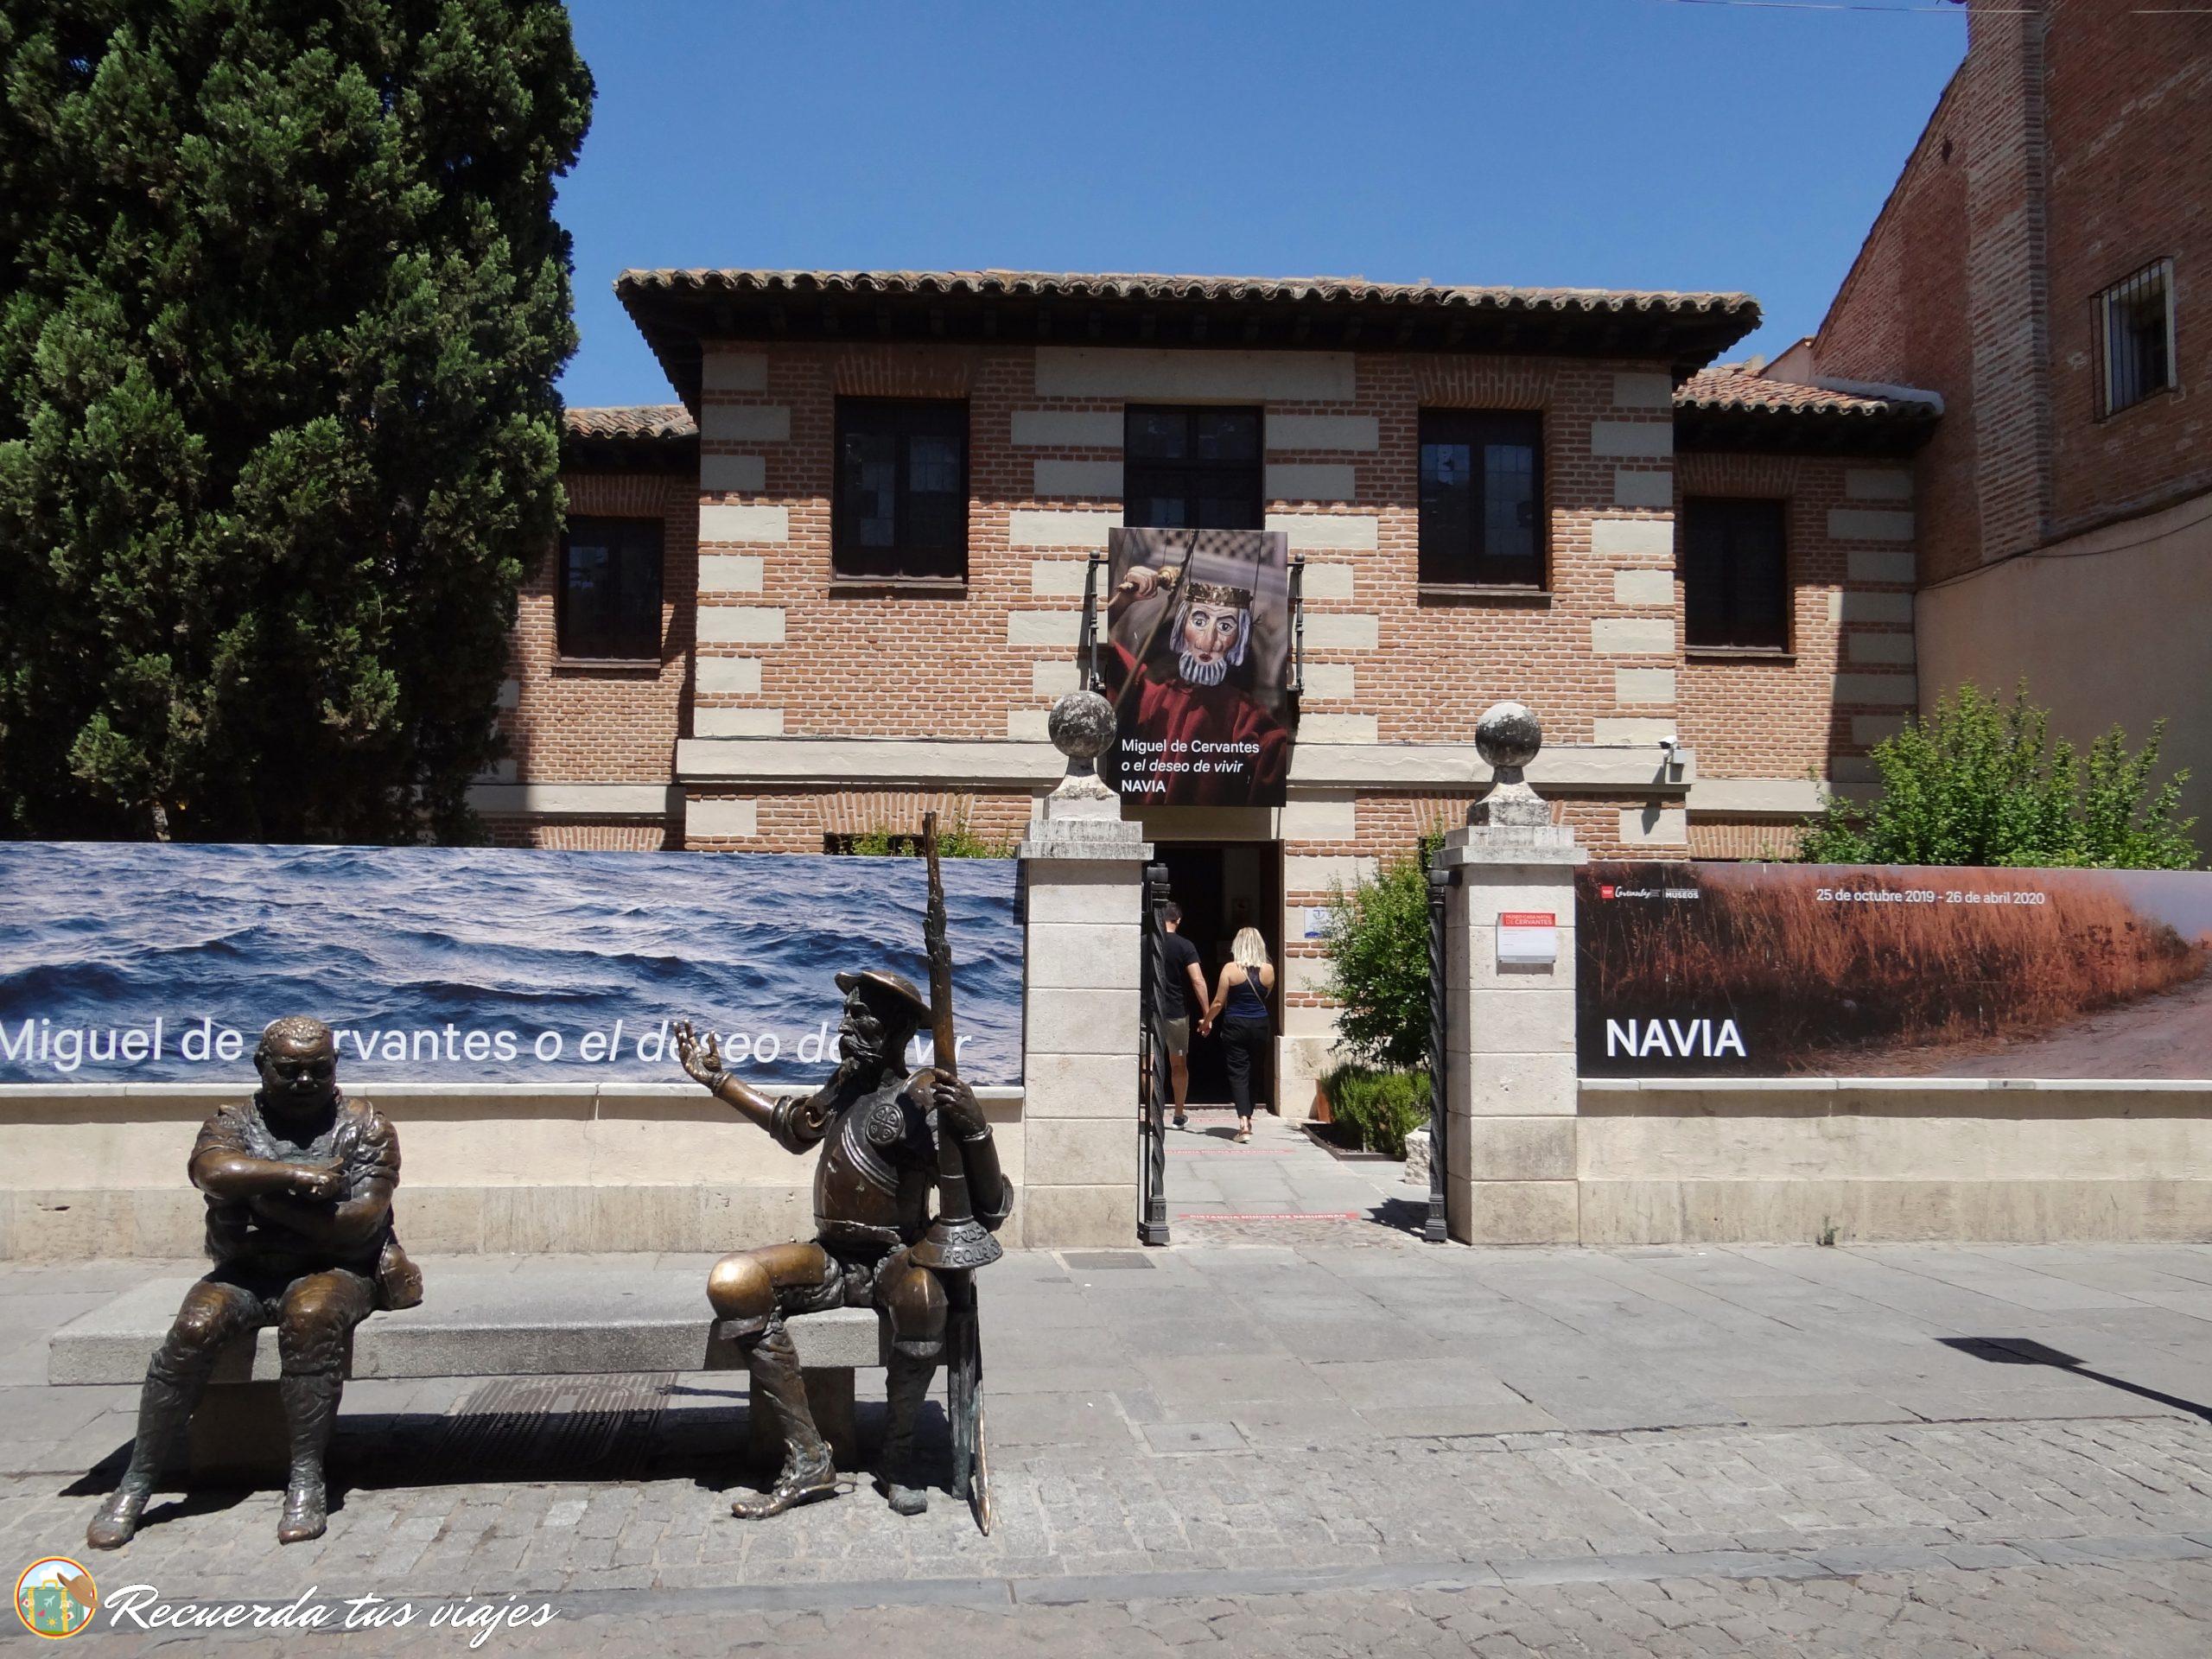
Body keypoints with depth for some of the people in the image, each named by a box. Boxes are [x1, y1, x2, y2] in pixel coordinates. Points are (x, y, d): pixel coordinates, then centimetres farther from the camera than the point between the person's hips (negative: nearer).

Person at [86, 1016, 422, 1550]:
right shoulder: (232, 1123, 7)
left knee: (310, 1314, -34)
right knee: (194, 1327, -26)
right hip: (246, 1272, 2)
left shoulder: (365, 1126, 2)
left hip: (333, 1270, -2)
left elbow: (361, 1220, -11)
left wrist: (268, 1198, -12)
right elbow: (213, 1171, -18)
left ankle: (306, 1480, -28)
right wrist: (296, 1176, -22)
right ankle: (137, 1483, -14)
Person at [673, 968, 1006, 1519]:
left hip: (895, 1260, -6)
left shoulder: (925, 1102, -11)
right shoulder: (847, 1082, 9)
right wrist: (718, 1080, 32)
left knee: (921, 1294, -41)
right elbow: (793, 1125, 32)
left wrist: (975, 1128, -29)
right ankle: (807, 1462, -19)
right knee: (732, 1282, -22)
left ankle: (900, 1459, -16)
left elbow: (991, 1210, -14)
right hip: (832, 1258, 6)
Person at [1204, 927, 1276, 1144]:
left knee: (1238, 1073, -2)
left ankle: (1244, 1121, -16)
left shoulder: (1230, 968, -10)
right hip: (1259, 1026, 3)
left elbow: (1219, 1002, -7)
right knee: (1253, 1072, 17)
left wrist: (1207, 1021, 7)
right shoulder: (1268, 970, -2)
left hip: (1235, 1026, -3)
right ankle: (1247, 1117, 26)